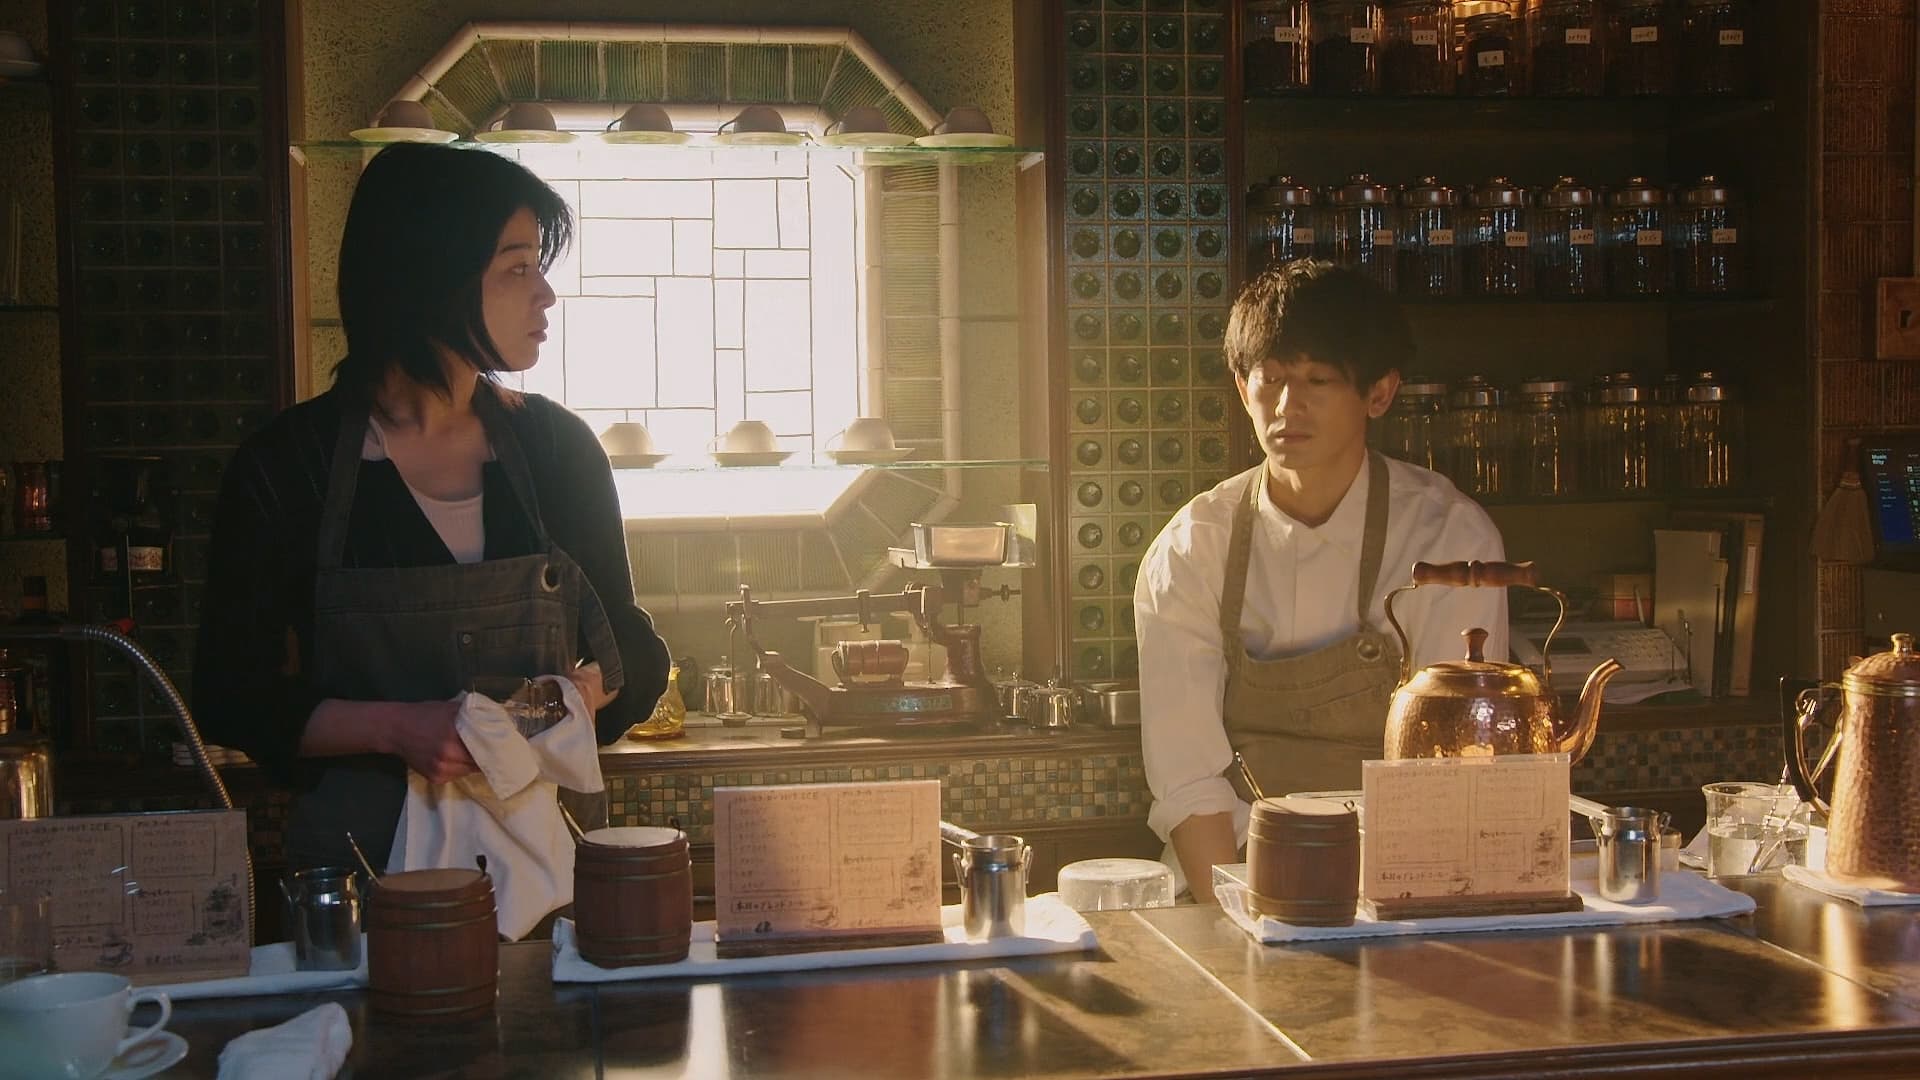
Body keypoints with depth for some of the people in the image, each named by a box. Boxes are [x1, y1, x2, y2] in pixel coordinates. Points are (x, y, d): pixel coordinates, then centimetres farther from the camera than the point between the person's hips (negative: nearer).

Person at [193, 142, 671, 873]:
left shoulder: (558, 448, 6)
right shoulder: (288, 465, -2)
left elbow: (636, 652, 14)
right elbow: (231, 698, 1)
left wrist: (590, 690, -8)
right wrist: (395, 729, -13)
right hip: (361, 853, -2)